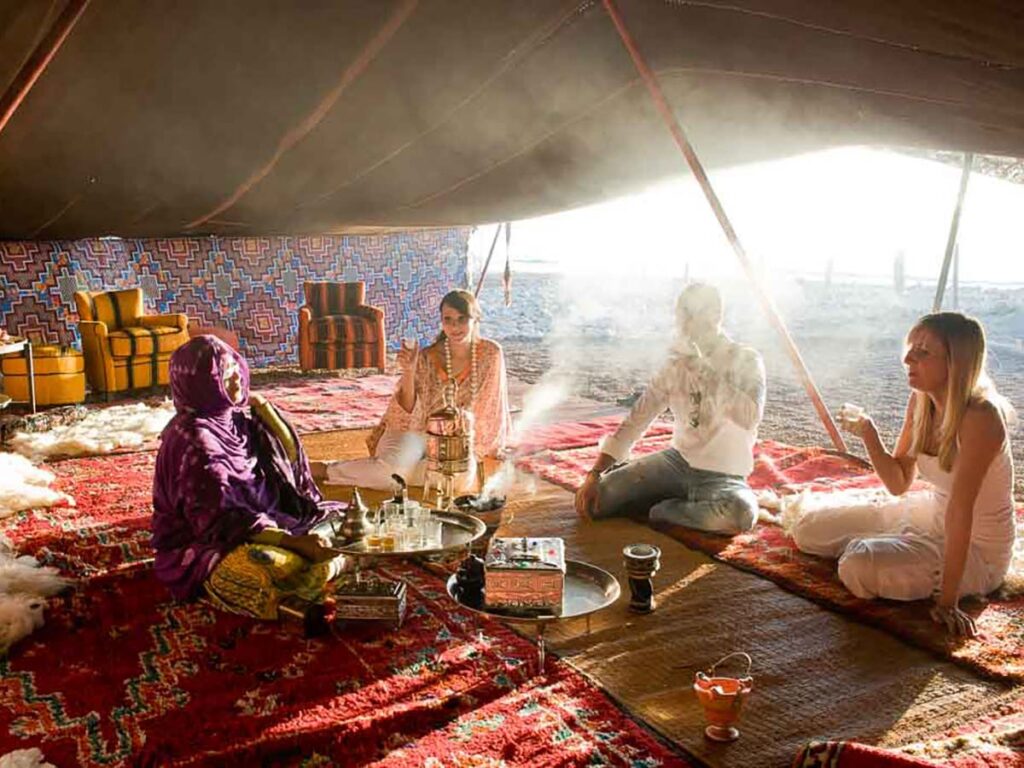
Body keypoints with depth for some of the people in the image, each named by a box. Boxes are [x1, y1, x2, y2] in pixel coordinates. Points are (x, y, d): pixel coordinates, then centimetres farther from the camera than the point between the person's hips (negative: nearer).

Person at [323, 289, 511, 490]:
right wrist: (408, 371, -25)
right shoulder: (427, 358, -11)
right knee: (392, 466, -35)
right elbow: (408, 412, -10)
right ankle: (324, 470, -12)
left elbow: (491, 408, 2)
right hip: (417, 430, -2)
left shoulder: (491, 354, -9)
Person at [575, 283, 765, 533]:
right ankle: (692, 505, 6)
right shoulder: (676, 364, 4)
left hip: (723, 477, -3)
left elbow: (750, 417, -28)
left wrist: (702, 369, -28)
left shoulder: (746, 360, -9)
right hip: (678, 460, 4)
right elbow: (637, 419, 1)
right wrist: (594, 475, -8)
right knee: (594, 499, -13)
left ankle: (662, 511, -8)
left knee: (740, 513, -38)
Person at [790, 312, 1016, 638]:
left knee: (860, 567, -28)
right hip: (929, 512, 7)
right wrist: (868, 434, -15)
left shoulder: (979, 417, -29)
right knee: (807, 531, 1)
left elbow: (960, 511, -32)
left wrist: (947, 601, -29)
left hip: (976, 549, -6)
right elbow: (899, 483, 1)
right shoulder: (920, 402, -7)